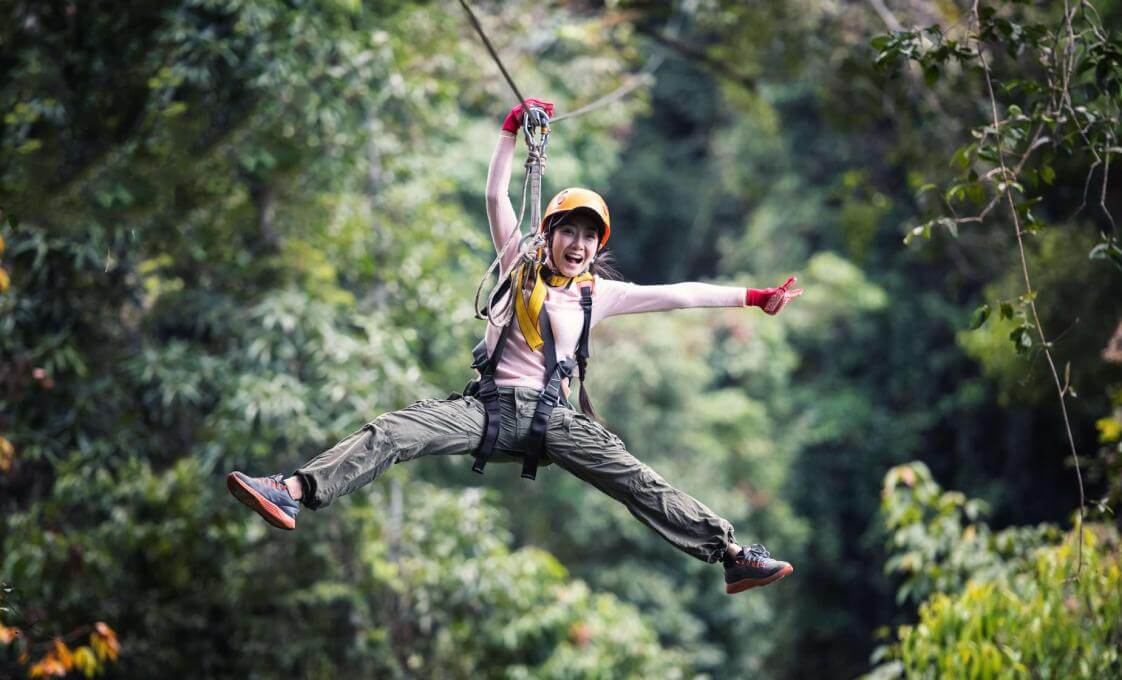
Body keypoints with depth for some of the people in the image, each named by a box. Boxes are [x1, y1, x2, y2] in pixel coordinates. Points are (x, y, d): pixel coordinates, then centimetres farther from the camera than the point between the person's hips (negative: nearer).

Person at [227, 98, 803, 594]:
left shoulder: (599, 294, 13)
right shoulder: (521, 269, 13)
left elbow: (678, 295, 14)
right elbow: (496, 197, 7)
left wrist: (755, 298, 12)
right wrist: (513, 130, -1)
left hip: (551, 417, 0)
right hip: (491, 405, 0)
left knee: (637, 482, -16)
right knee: (391, 433, -22)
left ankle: (731, 555, -18)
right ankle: (292, 492, -35)